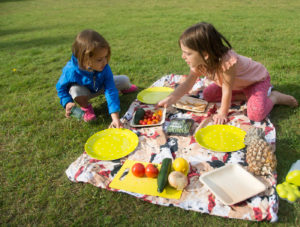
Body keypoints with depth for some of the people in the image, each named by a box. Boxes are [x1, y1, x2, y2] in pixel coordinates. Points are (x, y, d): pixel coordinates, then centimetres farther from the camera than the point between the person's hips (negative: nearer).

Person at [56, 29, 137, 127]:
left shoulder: (104, 68, -34)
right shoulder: (71, 71, -38)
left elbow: (111, 91, -36)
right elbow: (61, 87, -17)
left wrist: (115, 117, -43)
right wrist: (68, 102, -35)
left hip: (100, 87, 2)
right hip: (85, 93, -2)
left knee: (124, 80, -5)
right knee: (75, 90, -38)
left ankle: (126, 88, 37)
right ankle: (86, 107, -2)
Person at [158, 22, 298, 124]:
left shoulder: (226, 62, -43)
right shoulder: (199, 62, -20)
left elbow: (227, 91, -32)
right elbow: (188, 84, -18)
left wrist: (222, 113, -21)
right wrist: (171, 98, -32)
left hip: (257, 78, -7)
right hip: (238, 83, 7)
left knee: (256, 115, -27)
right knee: (207, 95, 0)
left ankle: (274, 97, 5)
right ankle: (245, 96, 8)